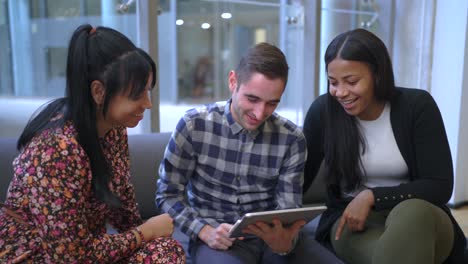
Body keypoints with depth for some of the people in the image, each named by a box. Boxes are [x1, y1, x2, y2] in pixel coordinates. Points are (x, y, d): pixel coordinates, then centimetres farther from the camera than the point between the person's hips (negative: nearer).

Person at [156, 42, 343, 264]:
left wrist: (284, 241, -24)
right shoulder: (194, 125, -8)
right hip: (216, 238, -2)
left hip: (272, 236, 3)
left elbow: (289, 210, -2)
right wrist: (205, 231, -18)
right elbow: (168, 194, -3)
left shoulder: (292, 138, -3)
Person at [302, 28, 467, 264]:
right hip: (351, 220, -1)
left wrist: (371, 197, -21)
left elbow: (440, 187, -10)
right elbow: (300, 179, 2)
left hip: (419, 218, 2)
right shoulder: (323, 111, -6)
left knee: (413, 211, -36)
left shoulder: (417, 106, -9)